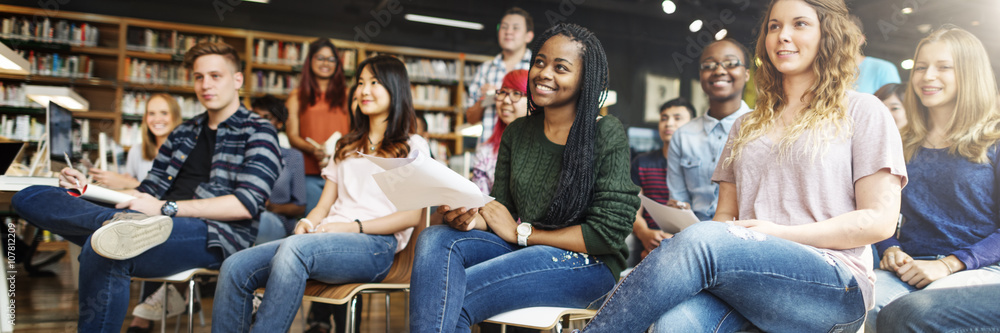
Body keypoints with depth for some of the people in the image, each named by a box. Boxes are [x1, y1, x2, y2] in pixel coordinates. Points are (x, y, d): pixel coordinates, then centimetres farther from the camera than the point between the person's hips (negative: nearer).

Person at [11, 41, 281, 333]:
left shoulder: (257, 132, 4)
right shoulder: (183, 133, 27)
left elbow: (246, 205, -10)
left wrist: (166, 208, -15)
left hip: (214, 235, -8)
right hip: (160, 225, 8)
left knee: (102, 249, -36)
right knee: (30, 197, -6)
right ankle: (121, 223, -35)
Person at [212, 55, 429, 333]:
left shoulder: (412, 146, 11)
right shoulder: (346, 146, 29)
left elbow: (411, 215, -1)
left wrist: (354, 226, -12)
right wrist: (308, 223, -1)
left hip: (375, 245, -6)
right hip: (327, 238, 6)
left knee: (295, 248, -37)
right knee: (235, 268, -19)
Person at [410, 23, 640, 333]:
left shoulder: (606, 134, -8)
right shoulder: (516, 133, 9)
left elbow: (608, 234, -12)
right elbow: (502, 209, 10)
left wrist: (521, 233, -9)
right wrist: (472, 217, -15)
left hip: (587, 264, -6)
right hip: (523, 249, 6)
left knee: (449, 299, -25)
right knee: (436, 239, -21)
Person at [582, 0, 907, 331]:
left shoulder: (862, 112, 10)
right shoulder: (747, 125, 25)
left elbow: (880, 219, 1)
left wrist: (779, 232, -8)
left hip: (835, 287, -3)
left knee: (700, 241, -34)